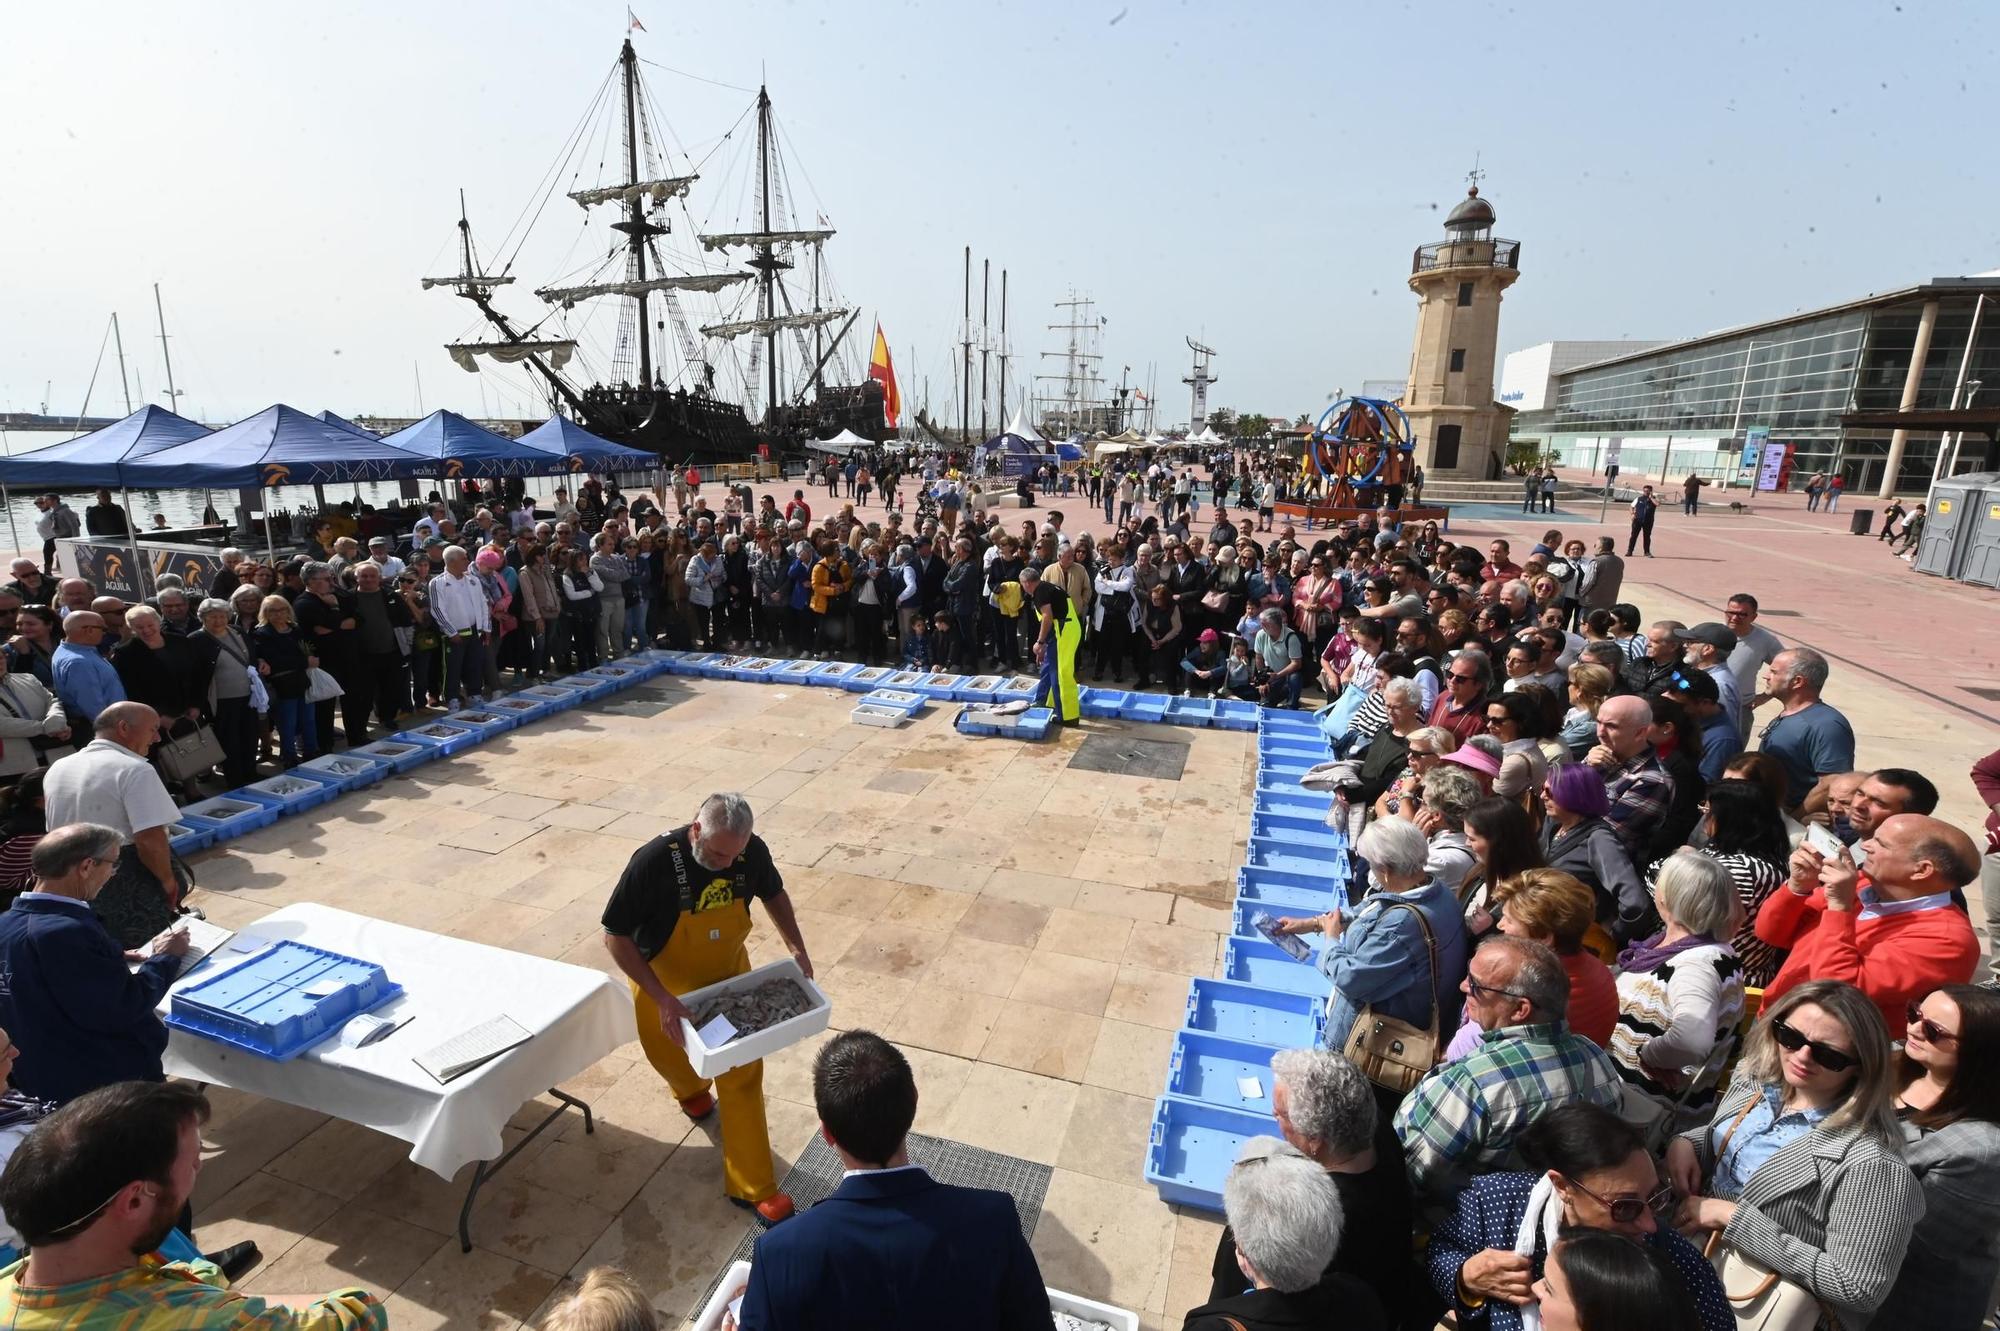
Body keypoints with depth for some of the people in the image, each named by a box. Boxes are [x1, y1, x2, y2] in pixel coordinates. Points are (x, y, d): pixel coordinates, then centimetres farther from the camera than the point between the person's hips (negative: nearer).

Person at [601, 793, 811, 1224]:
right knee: (669, 1057, 25)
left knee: (743, 1074, 3)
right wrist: (662, 998, -30)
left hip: (730, 976, 2)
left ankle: (751, 1187, 17)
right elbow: (615, 937, -25)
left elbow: (773, 894, -1)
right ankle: (690, 1089, 62)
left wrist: (797, 947, -12)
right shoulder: (654, 862, -35)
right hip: (664, 982, -1)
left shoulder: (752, 851, -24)